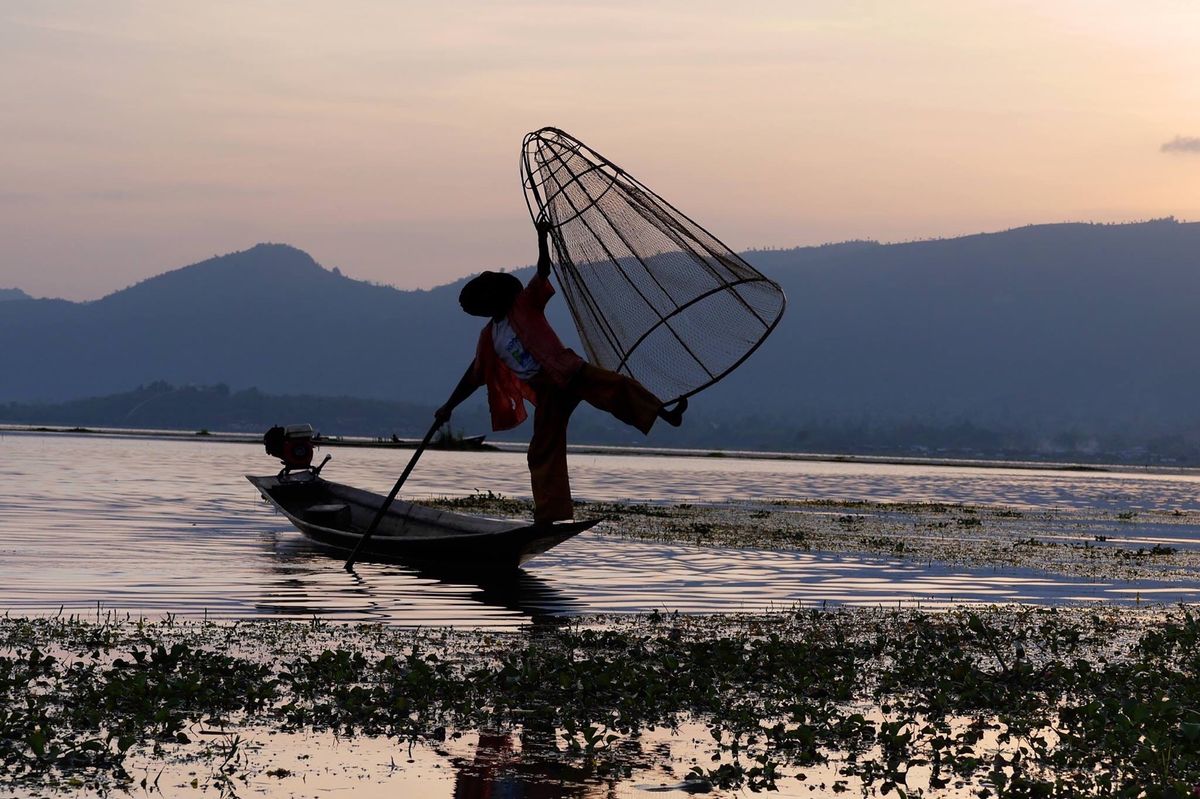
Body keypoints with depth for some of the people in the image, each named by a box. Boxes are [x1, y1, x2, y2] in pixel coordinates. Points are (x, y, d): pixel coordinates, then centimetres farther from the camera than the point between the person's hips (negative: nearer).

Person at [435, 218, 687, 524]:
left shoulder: (525, 304, 3)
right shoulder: (488, 337, 12)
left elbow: (543, 272, -9)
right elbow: (473, 376, 19)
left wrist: (542, 239, -23)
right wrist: (449, 407, 20)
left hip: (567, 371, -4)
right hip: (545, 391, 4)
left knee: (615, 386, -28)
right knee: (543, 453, 1)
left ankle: (665, 414, -39)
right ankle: (550, 515, 4)